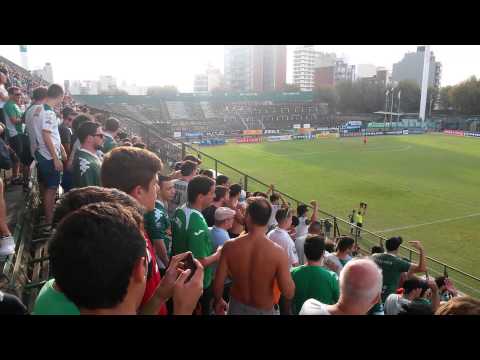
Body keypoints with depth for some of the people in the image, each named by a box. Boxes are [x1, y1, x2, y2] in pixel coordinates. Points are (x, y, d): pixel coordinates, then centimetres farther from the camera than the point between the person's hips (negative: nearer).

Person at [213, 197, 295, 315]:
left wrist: (218, 301, 9)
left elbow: (218, 284, -11)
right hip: (264, 311, -1)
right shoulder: (277, 252, -24)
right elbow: (289, 294, -20)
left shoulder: (230, 246, -19)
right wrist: (285, 269, -3)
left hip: (237, 307, 1)